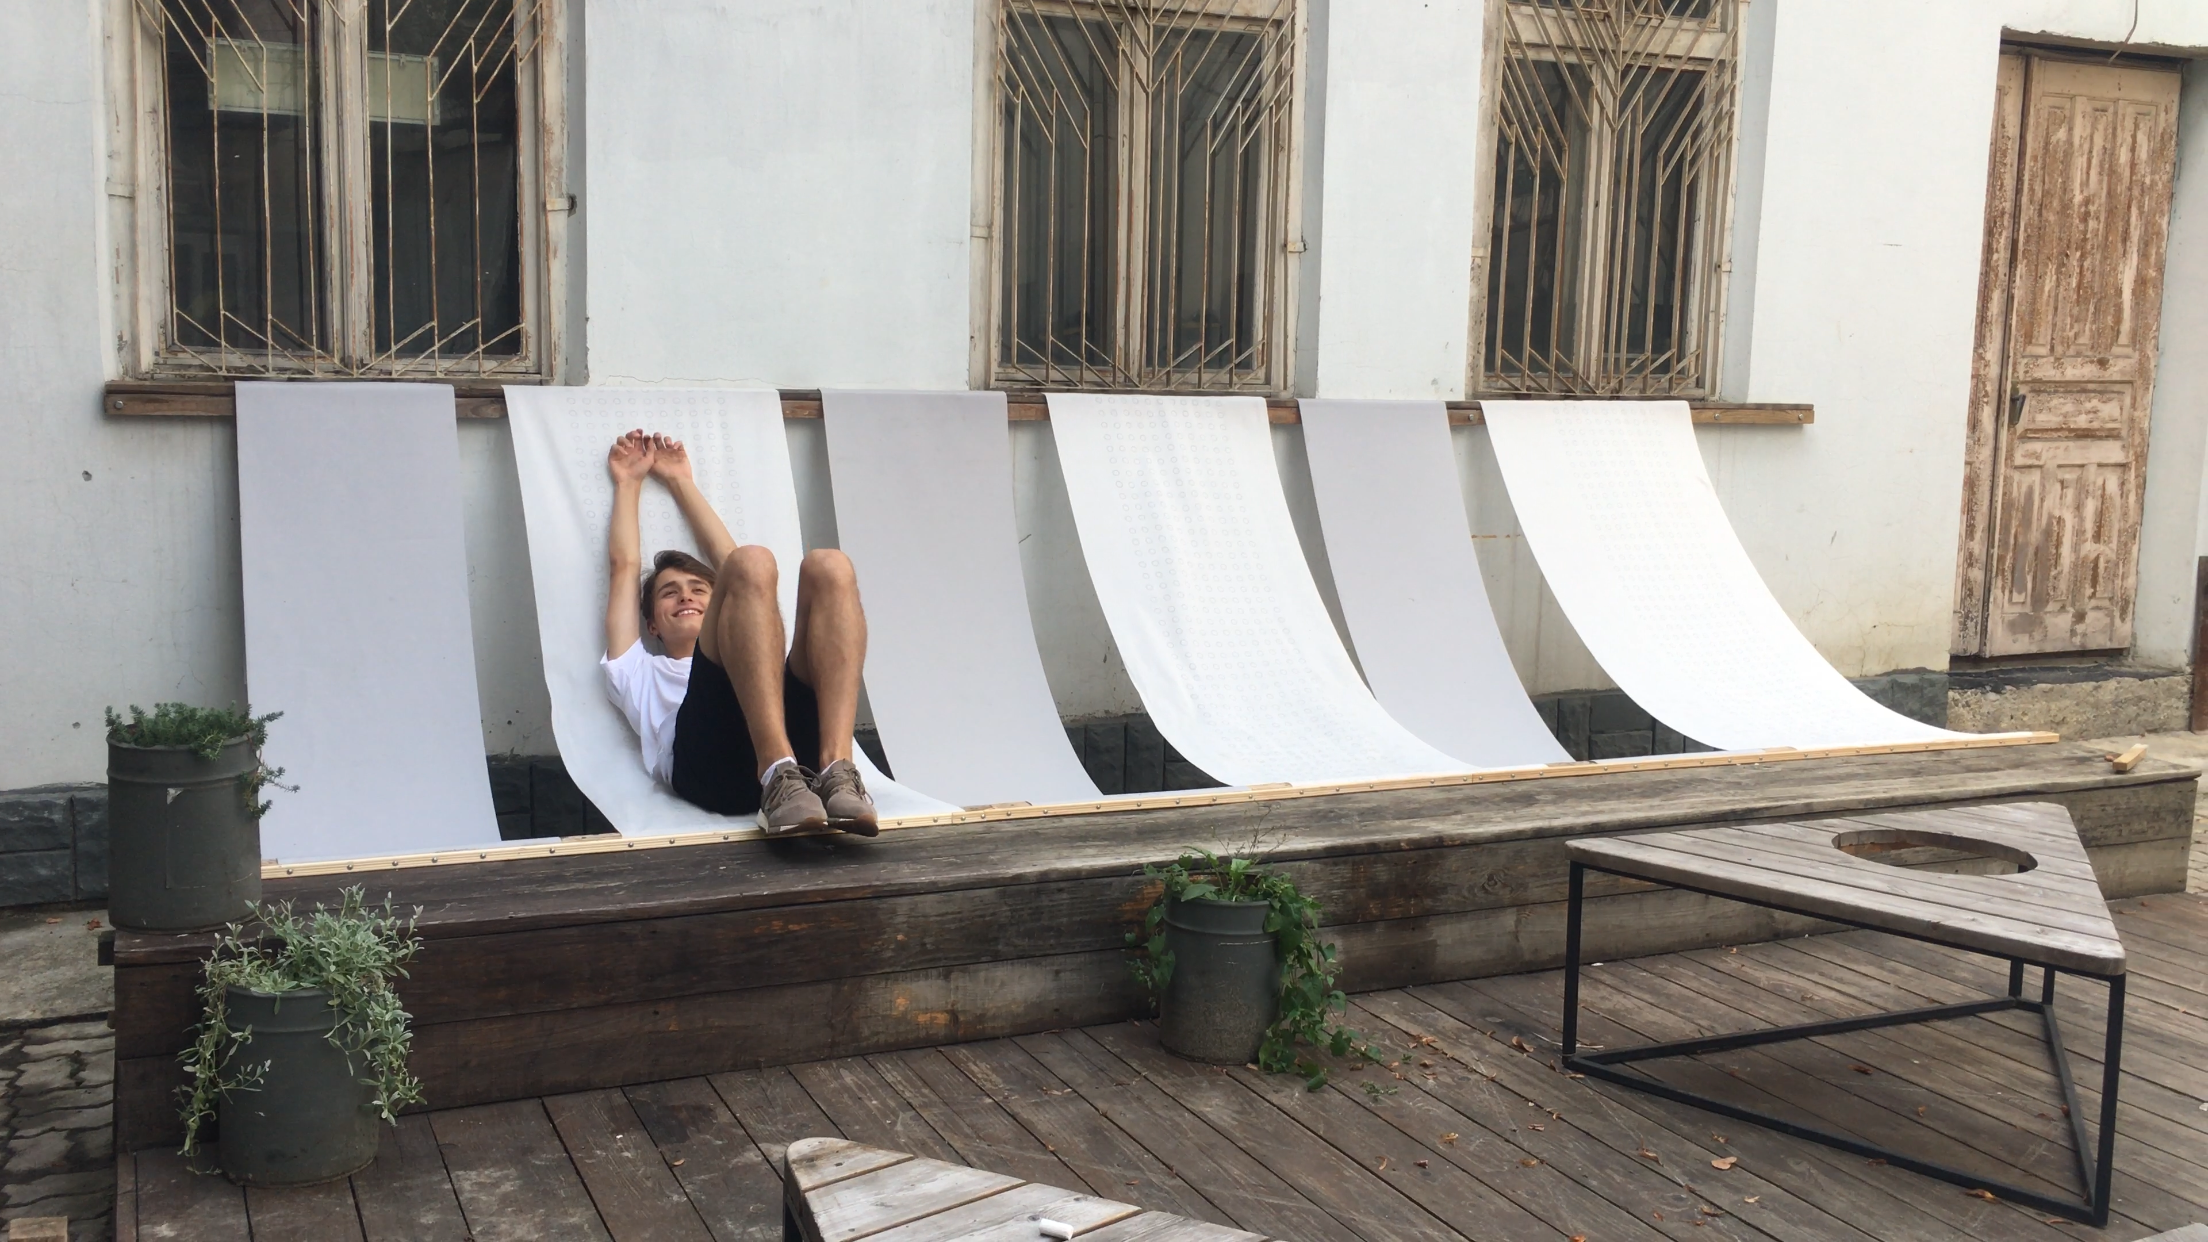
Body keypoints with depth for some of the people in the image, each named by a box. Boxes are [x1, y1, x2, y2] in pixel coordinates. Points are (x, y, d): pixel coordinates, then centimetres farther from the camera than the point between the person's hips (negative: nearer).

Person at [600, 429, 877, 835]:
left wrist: (680, 481, 61)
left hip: (801, 743, 3)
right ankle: (780, 778, -41)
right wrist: (628, 483, 55)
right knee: (750, 564, -20)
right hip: (708, 763, -3)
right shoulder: (642, 676, 41)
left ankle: (836, 771, -37)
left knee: (828, 566, -16)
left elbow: (724, 557, 52)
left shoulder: (753, 658, 47)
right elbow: (625, 567, 42)